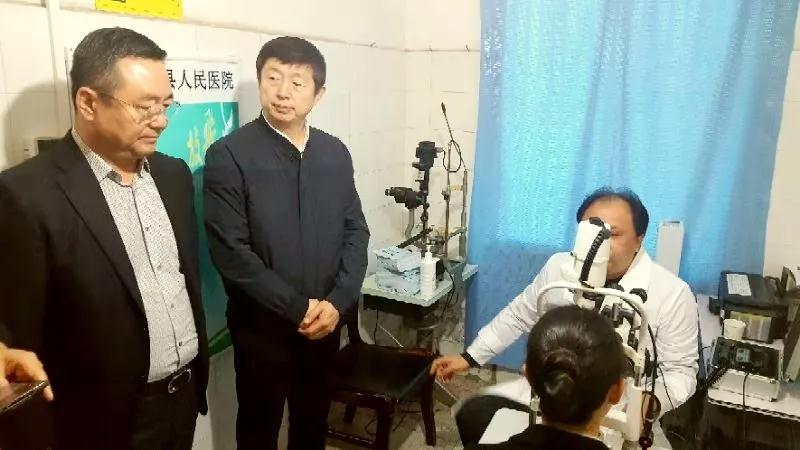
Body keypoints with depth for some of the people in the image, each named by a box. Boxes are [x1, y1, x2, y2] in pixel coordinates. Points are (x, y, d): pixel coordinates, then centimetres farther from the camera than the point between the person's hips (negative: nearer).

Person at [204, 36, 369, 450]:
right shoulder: (229, 155, -13)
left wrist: (337, 302, -9)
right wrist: (297, 307, -17)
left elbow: (355, 231, 3)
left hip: (325, 322, 4)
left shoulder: (335, 153, 2)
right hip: (261, 327, -4)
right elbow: (230, 251, -17)